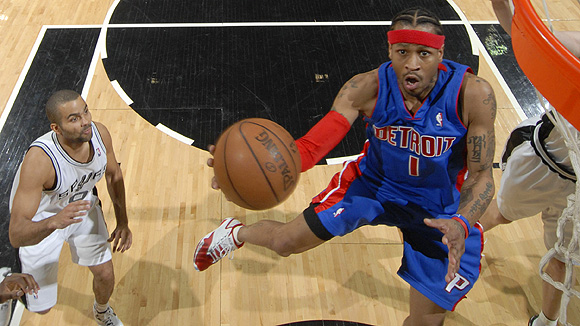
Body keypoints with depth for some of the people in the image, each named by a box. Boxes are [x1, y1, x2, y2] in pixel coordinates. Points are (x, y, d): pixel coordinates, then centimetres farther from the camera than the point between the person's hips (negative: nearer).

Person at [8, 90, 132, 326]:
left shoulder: (99, 133, -25)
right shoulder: (39, 159, -41)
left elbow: (114, 175, 0)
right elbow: (16, 236, -41)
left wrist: (123, 222, -4)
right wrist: (54, 222, -59)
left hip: (83, 206, 4)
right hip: (40, 222, -4)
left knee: (105, 275, 11)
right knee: (41, 307, 4)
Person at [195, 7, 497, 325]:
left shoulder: (472, 94, -29)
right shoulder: (367, 88, -25)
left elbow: (481, 175, -20)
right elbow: (313, 144, -28)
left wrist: (461, 223, -41)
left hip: (440, 211, -1)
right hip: (374, 182, 1)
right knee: (285, 242, 1)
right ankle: (235, 233, 39)